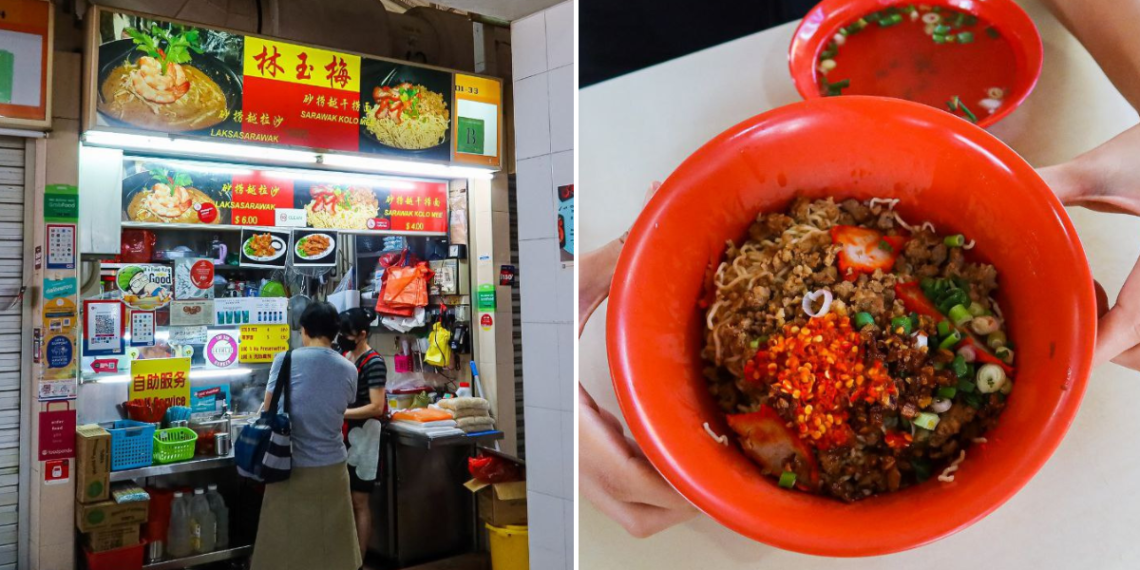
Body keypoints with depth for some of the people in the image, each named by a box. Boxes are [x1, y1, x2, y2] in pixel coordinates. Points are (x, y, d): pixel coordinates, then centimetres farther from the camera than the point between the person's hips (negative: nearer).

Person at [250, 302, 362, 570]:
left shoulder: (286, 360, -9)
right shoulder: (349, 370, -1)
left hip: (292, 466, -2)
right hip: (332, 466, 3)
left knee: (287, 542, 11)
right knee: (332, 542, 15)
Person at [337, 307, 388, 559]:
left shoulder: (374, 362, -16)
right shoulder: (343, 356, 6)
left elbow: (376, 407, -20)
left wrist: (339, 412, -23)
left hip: (362, 437, -7)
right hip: (343, 436, 7)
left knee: (359, 502, 2)